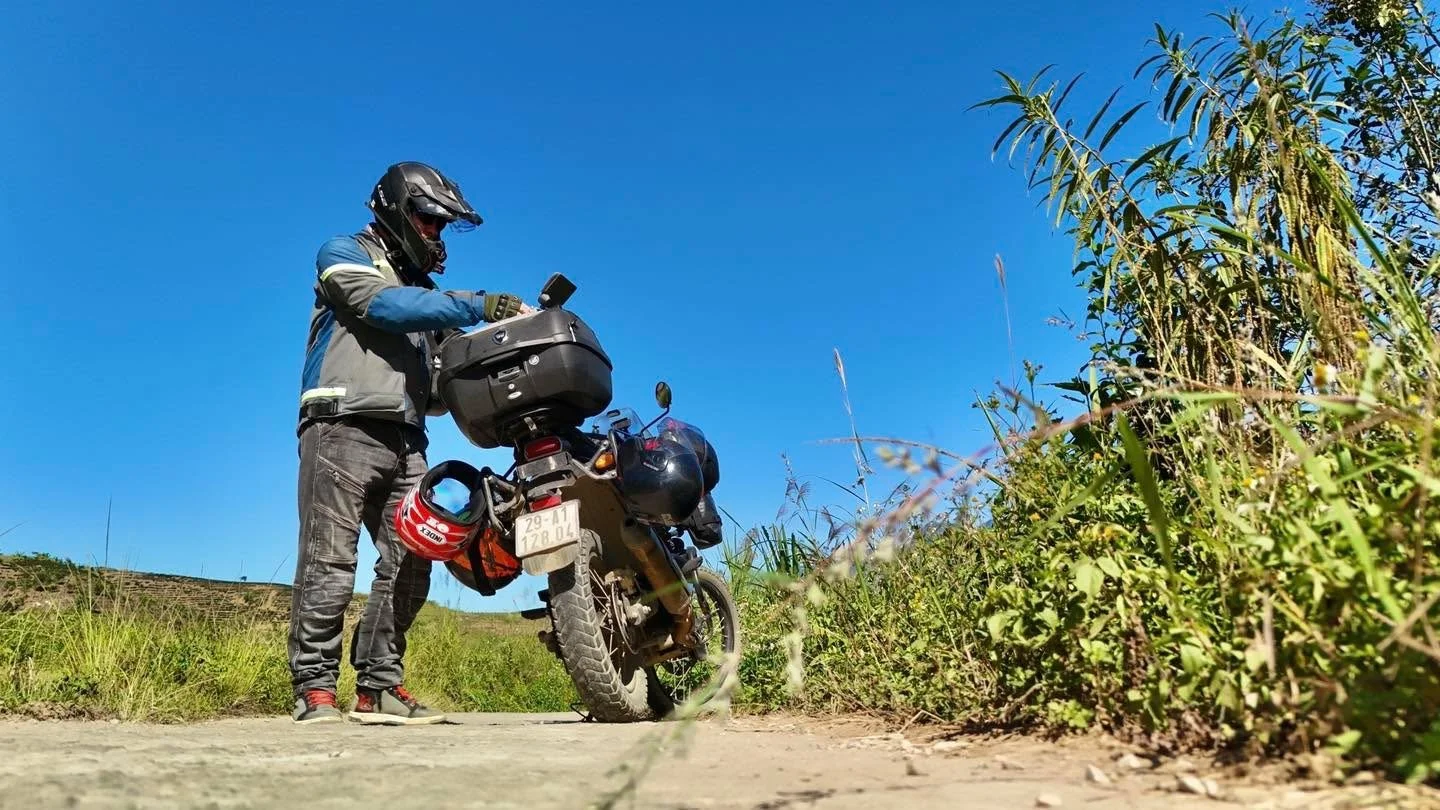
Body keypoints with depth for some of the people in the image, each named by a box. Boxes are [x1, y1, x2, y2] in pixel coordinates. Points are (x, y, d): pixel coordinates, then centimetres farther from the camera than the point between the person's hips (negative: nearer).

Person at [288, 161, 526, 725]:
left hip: (406, 440, 6)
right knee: (330, 565, -9)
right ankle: (315, 687, -3)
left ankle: (379, 687, 4)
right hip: (344, 426, -6)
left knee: (409, 566, -2)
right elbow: (385, 305, -11)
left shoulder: (425, 292, 29)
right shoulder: (343, 255, 11)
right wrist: (481, 305, -18)